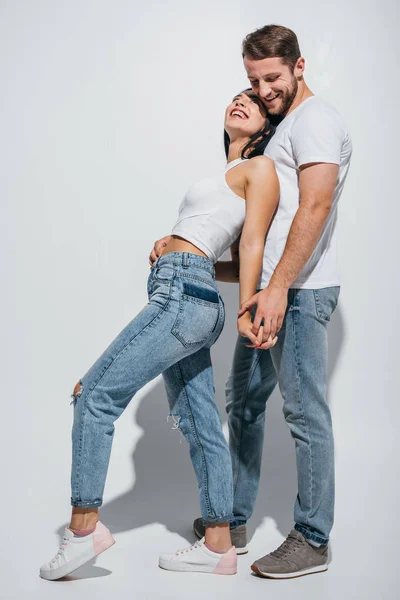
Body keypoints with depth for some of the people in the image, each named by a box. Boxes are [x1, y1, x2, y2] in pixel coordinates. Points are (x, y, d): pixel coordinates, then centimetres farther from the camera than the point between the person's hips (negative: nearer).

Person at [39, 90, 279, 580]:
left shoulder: (260, 168, 2)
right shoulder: (227, 177, 25)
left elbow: (252, 245, -7)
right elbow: (241, 261, 21)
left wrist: (246, 312, -12)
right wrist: (171, 254, 15)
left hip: (182, 296, -9)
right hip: (182, 299, 9)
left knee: (95, 395, -8)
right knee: (199, 426, 9)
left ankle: (84, 526, -1)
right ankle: (219, 547, 16)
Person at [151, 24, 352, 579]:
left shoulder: (316, 120, -6)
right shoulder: (280, 128, 24)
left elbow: (314, 208, -19)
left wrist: (279, 287, -26)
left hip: (300, 291, -10)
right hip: (267, 290, 10)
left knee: (306, 413, -4)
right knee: (244, 402, 14)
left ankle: (312, 541, 8)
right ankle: (233, 521, 26)